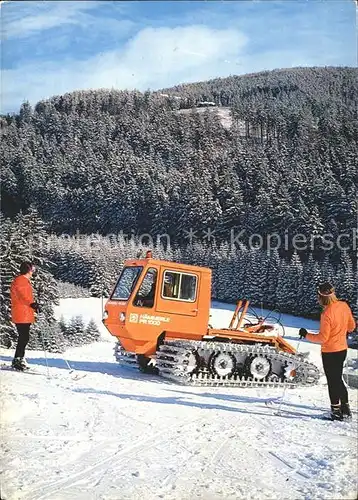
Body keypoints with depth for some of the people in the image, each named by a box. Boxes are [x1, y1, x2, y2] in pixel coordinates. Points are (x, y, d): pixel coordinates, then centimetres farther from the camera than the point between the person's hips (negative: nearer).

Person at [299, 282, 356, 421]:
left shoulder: (327, 313, -26)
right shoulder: (344, 305, -4)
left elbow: (323, 338, -22)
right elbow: (351, 326, 9)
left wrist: (306, 335, -11)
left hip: (330, 352, -7)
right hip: (342, 349, 7)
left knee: (333, 381, 7)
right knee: (338, 379, 21)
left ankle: (336, 411, 17)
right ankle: (345, 408, 28)